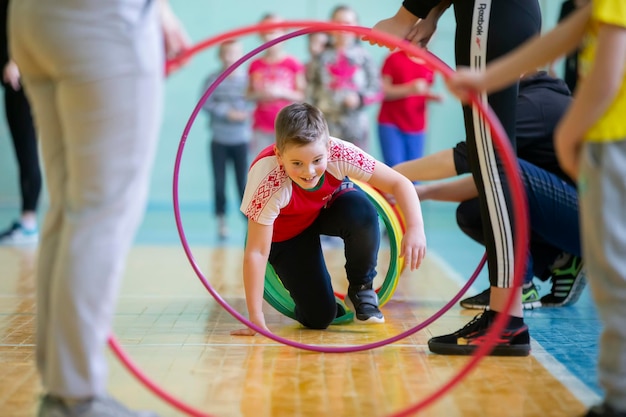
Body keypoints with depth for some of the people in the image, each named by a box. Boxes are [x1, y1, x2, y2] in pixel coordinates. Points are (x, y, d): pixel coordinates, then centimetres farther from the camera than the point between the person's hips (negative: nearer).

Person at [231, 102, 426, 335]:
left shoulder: (338, 154, -33)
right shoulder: (269, 184, -39)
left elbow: (398, 183, -26)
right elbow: (256, 252, -34)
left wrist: (415, 228, -43)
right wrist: (256, 320, -34)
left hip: (330, 204, 2)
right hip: (286, 234, -2)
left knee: (363, 214, -33)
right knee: (319, 317, -13)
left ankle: (361, 289, -7)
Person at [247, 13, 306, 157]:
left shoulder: (293, 64, -3)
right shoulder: (255, 65, 4)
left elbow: (302, 95, -2)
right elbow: (249, 94, 10)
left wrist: (281, 92, -17)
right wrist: (259, 95, -11)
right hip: (261, 128, 2)